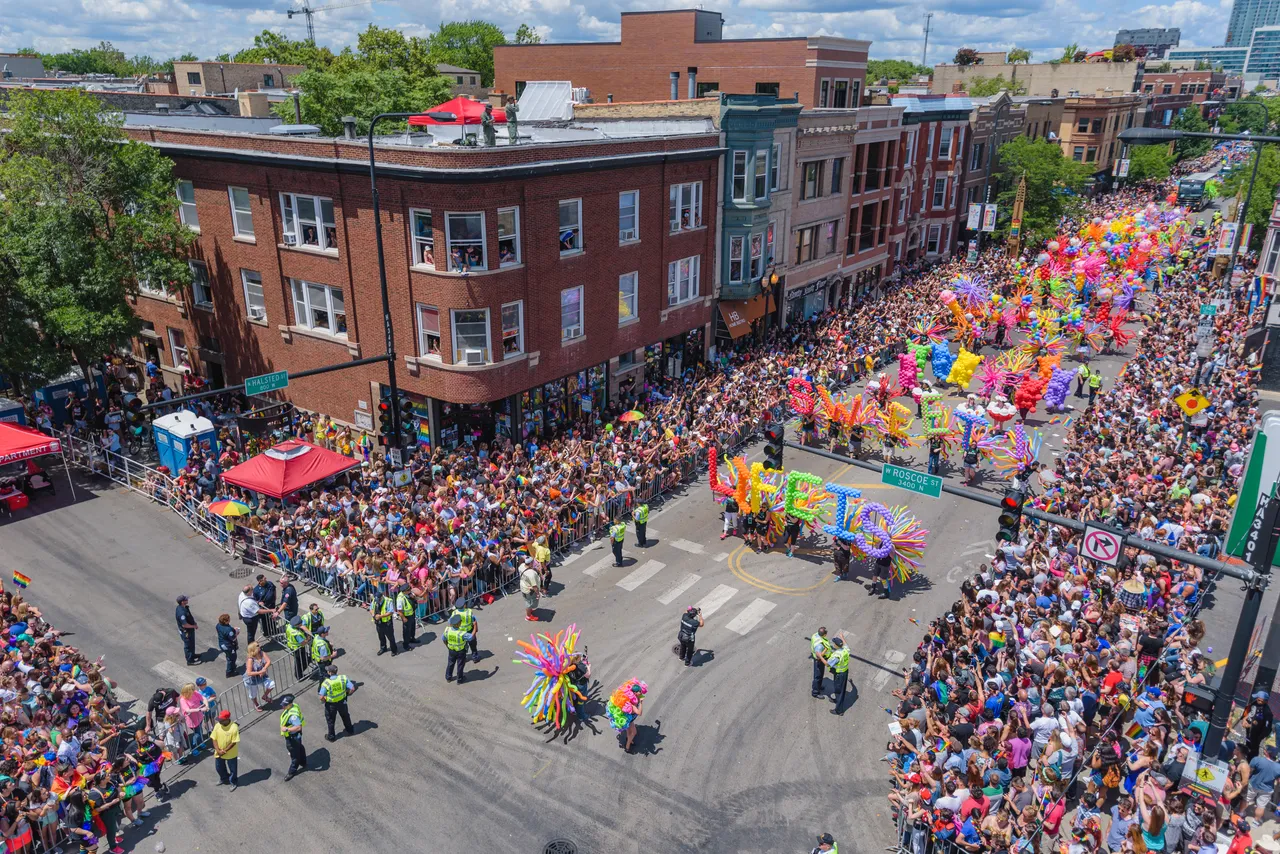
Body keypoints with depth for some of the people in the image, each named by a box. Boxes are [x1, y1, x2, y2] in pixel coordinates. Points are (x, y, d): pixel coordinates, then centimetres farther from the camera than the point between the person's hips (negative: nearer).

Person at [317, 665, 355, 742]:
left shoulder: (326, 683, -29)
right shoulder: (343, 678, -20)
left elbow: (321, 697, -26)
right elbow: (352, 689, -18)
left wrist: (325, 699, -3)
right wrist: (347, 693, 3)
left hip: (331, 704, -3)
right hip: (342, 702, 3)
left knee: (330, 720, 23)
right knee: (345, 716, 29)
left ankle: (331, 736, 40)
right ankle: (350, 730, 49)